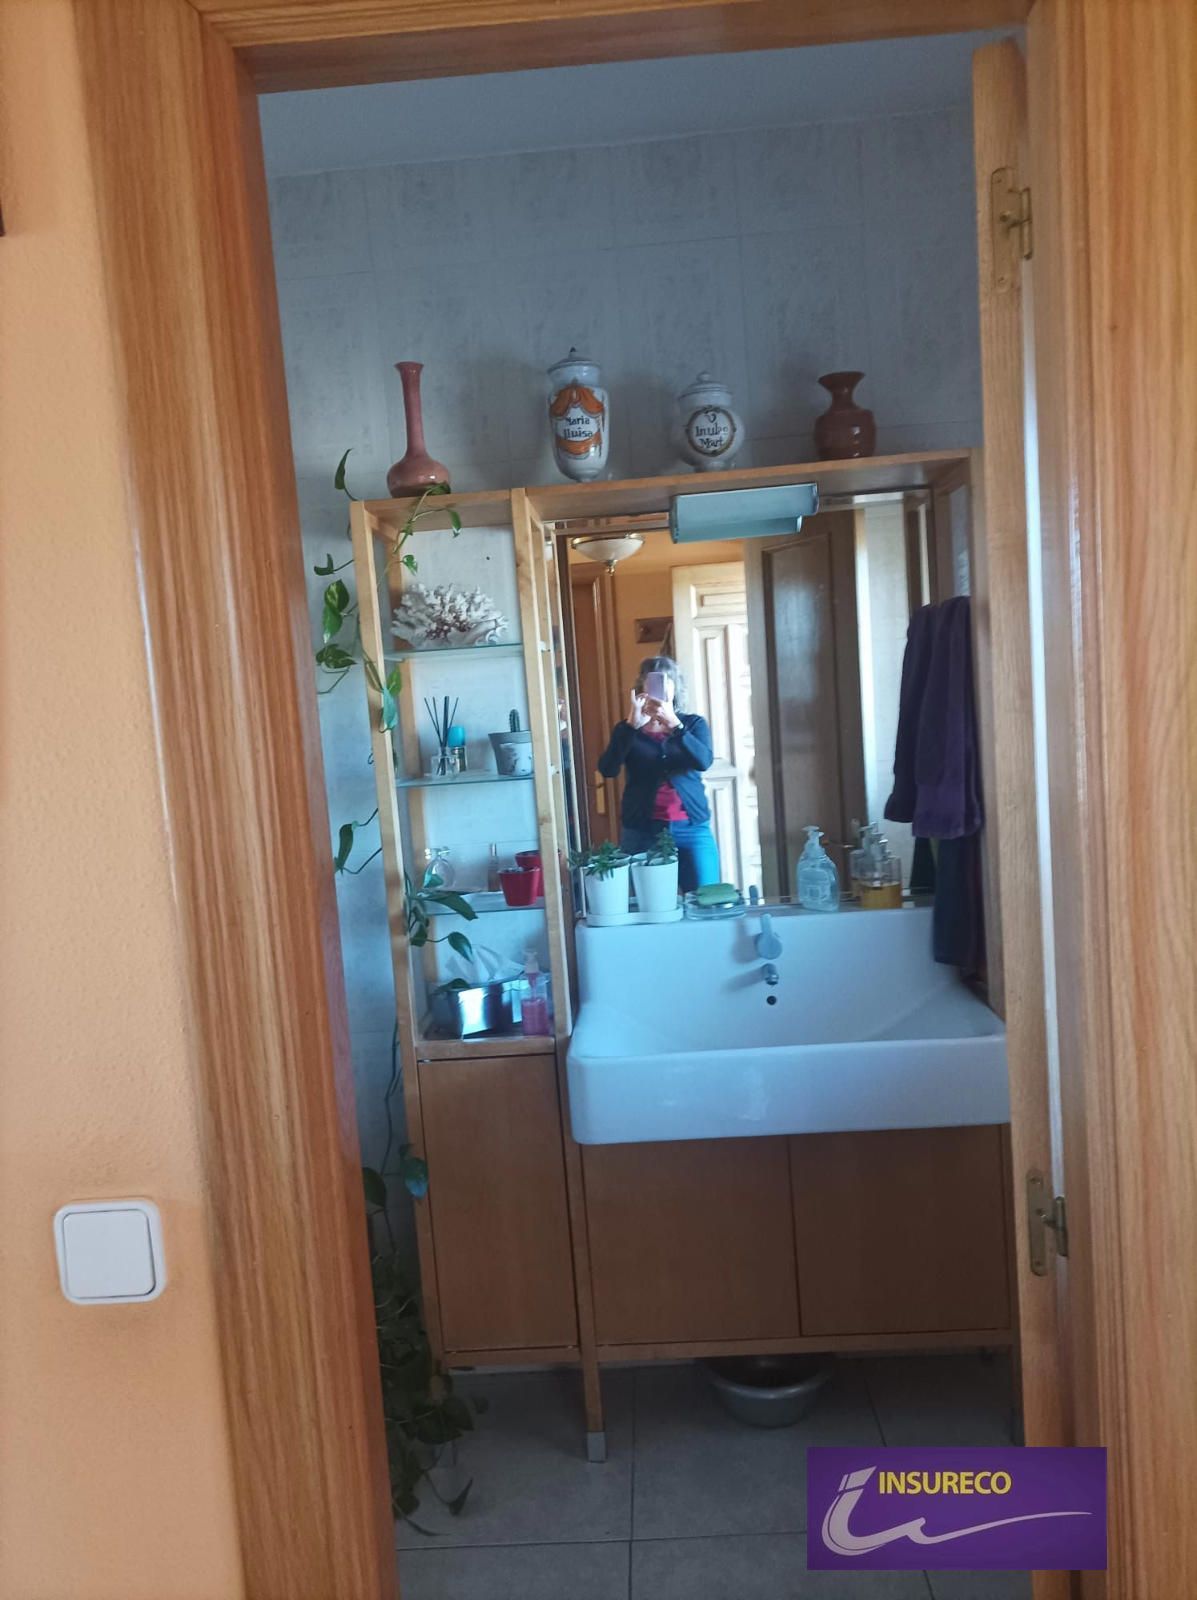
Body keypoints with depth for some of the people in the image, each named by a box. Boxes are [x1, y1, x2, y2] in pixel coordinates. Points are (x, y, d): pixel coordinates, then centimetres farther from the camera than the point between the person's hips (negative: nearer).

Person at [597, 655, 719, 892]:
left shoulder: (693, 723, 7)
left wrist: (673, 724, -23)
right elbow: (607, 769, -10)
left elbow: (704, 761, -12)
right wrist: (632, 725, -19)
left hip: (692, 829, 0)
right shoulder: (627, 729, 6)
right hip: (642, 831, 0)